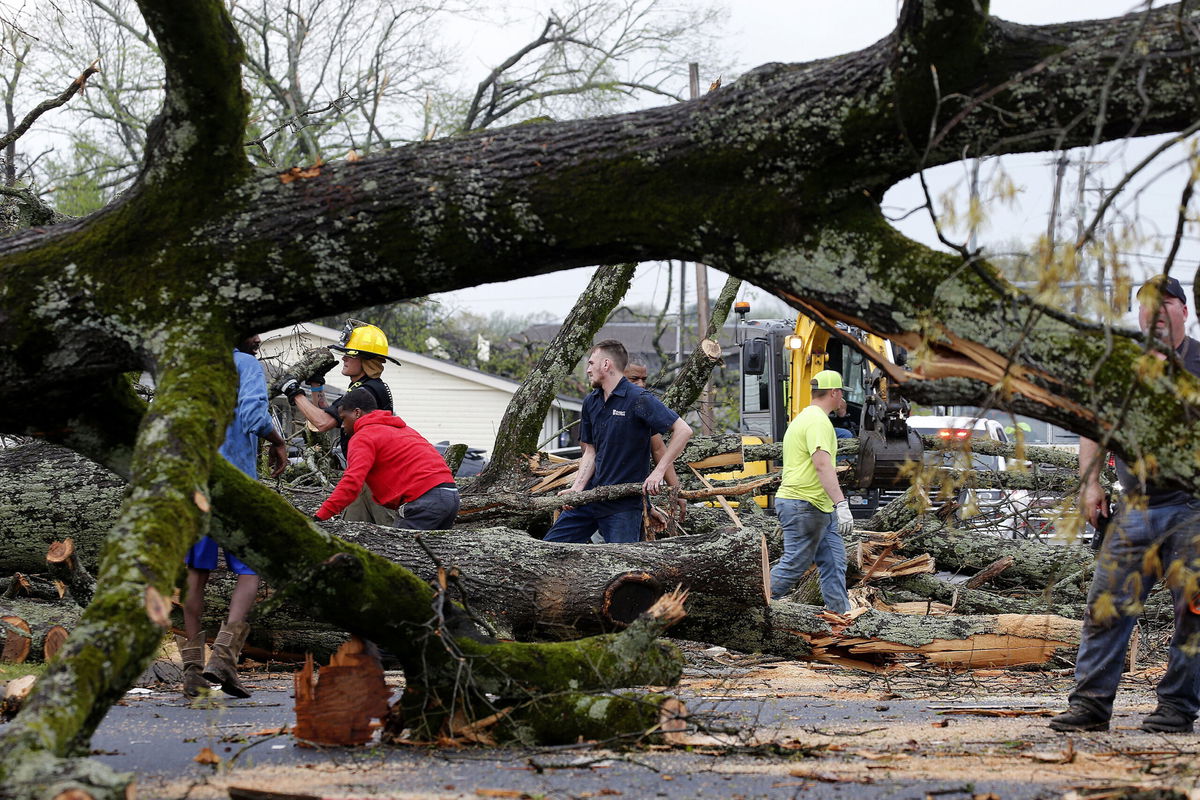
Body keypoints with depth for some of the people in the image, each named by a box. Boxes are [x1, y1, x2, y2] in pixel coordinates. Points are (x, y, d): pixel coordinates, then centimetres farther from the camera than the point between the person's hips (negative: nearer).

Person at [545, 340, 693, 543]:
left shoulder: (639, 400, -14)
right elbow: (590, 452, 12)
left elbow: (683, 431, -18)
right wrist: (577, 488, -4)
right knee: (551, 545, 9)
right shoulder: (591, 402, 10)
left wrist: (658, 472, -21)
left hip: (625, 503, -8)